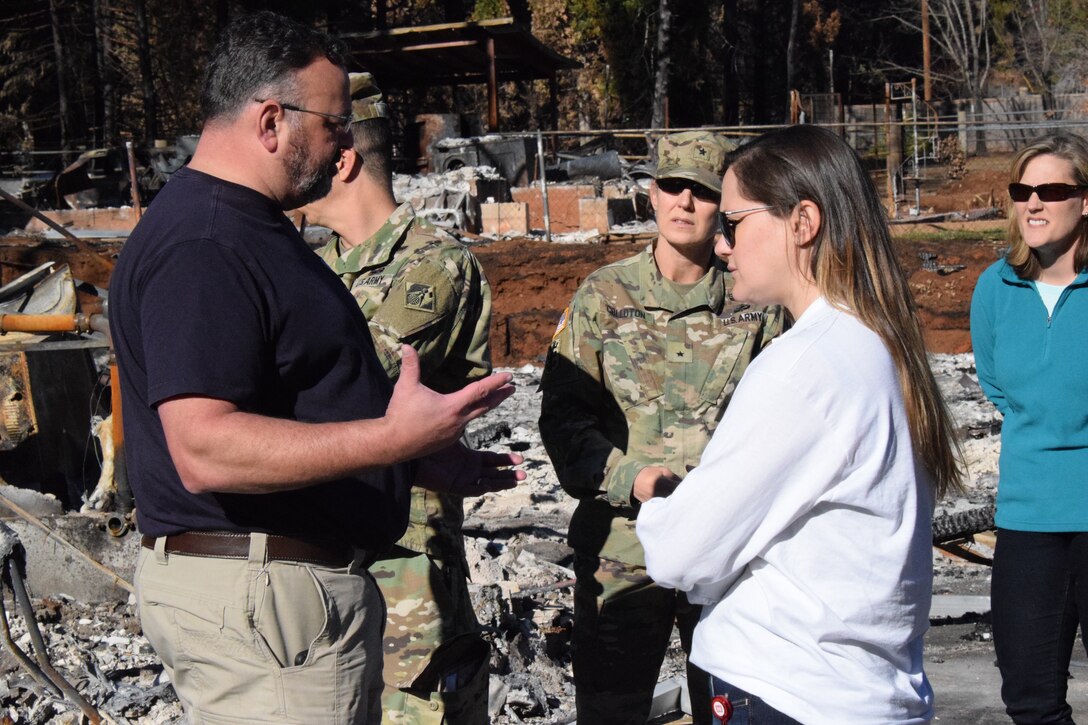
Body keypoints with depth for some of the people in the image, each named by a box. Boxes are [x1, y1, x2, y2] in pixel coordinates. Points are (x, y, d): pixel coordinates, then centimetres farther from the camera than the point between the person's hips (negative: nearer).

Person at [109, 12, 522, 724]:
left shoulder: (254, 232, 17)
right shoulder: (200, 247, -19)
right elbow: (205, 451, -29)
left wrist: (426, 461, 22)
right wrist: (396, 439, -30)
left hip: (301, 580, 11)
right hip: (257, 596, -11)